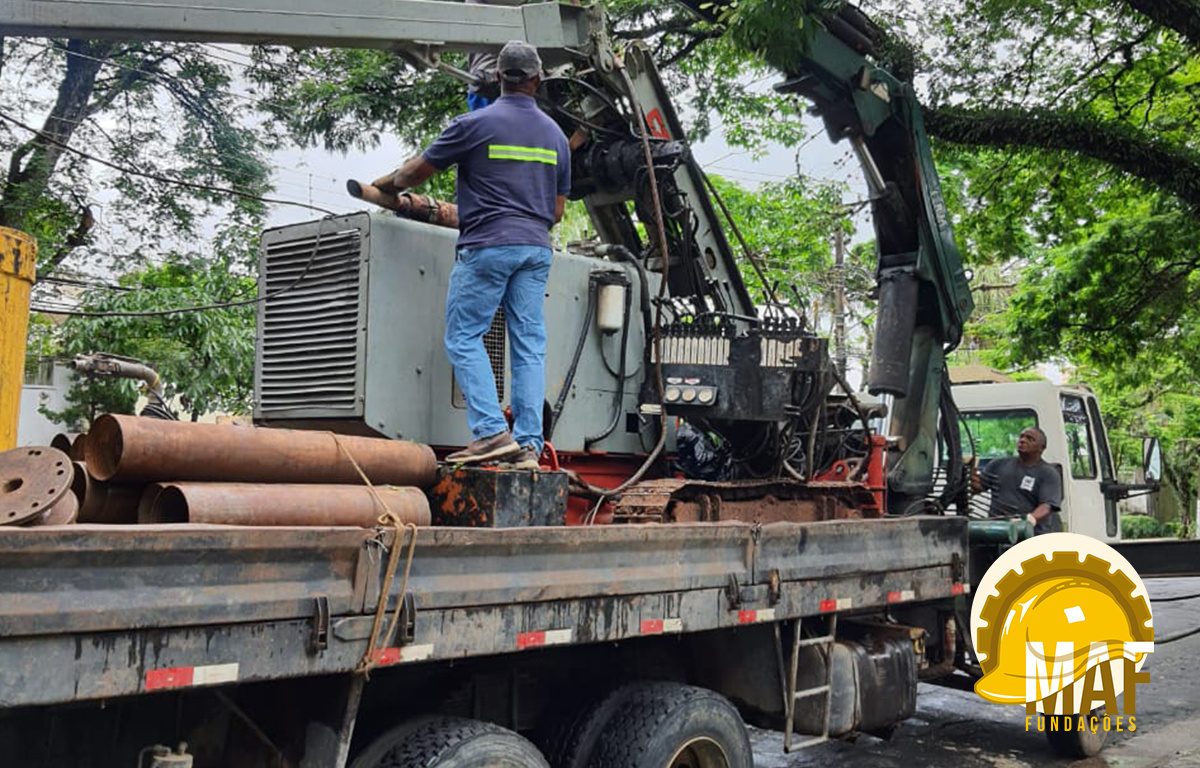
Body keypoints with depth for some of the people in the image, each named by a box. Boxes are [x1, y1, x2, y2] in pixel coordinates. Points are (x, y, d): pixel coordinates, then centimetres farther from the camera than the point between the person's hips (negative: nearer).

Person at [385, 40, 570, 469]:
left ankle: (491, 431, -10)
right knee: (529, 345, 3)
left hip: (488, 245, -5)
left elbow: (419, 170, 6)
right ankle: (528, 444, 1)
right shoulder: (555, 135, 14)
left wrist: (393, 184, 27)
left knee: (464, 338, 1)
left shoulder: (475, 124, -3)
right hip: (537, 249, 5)